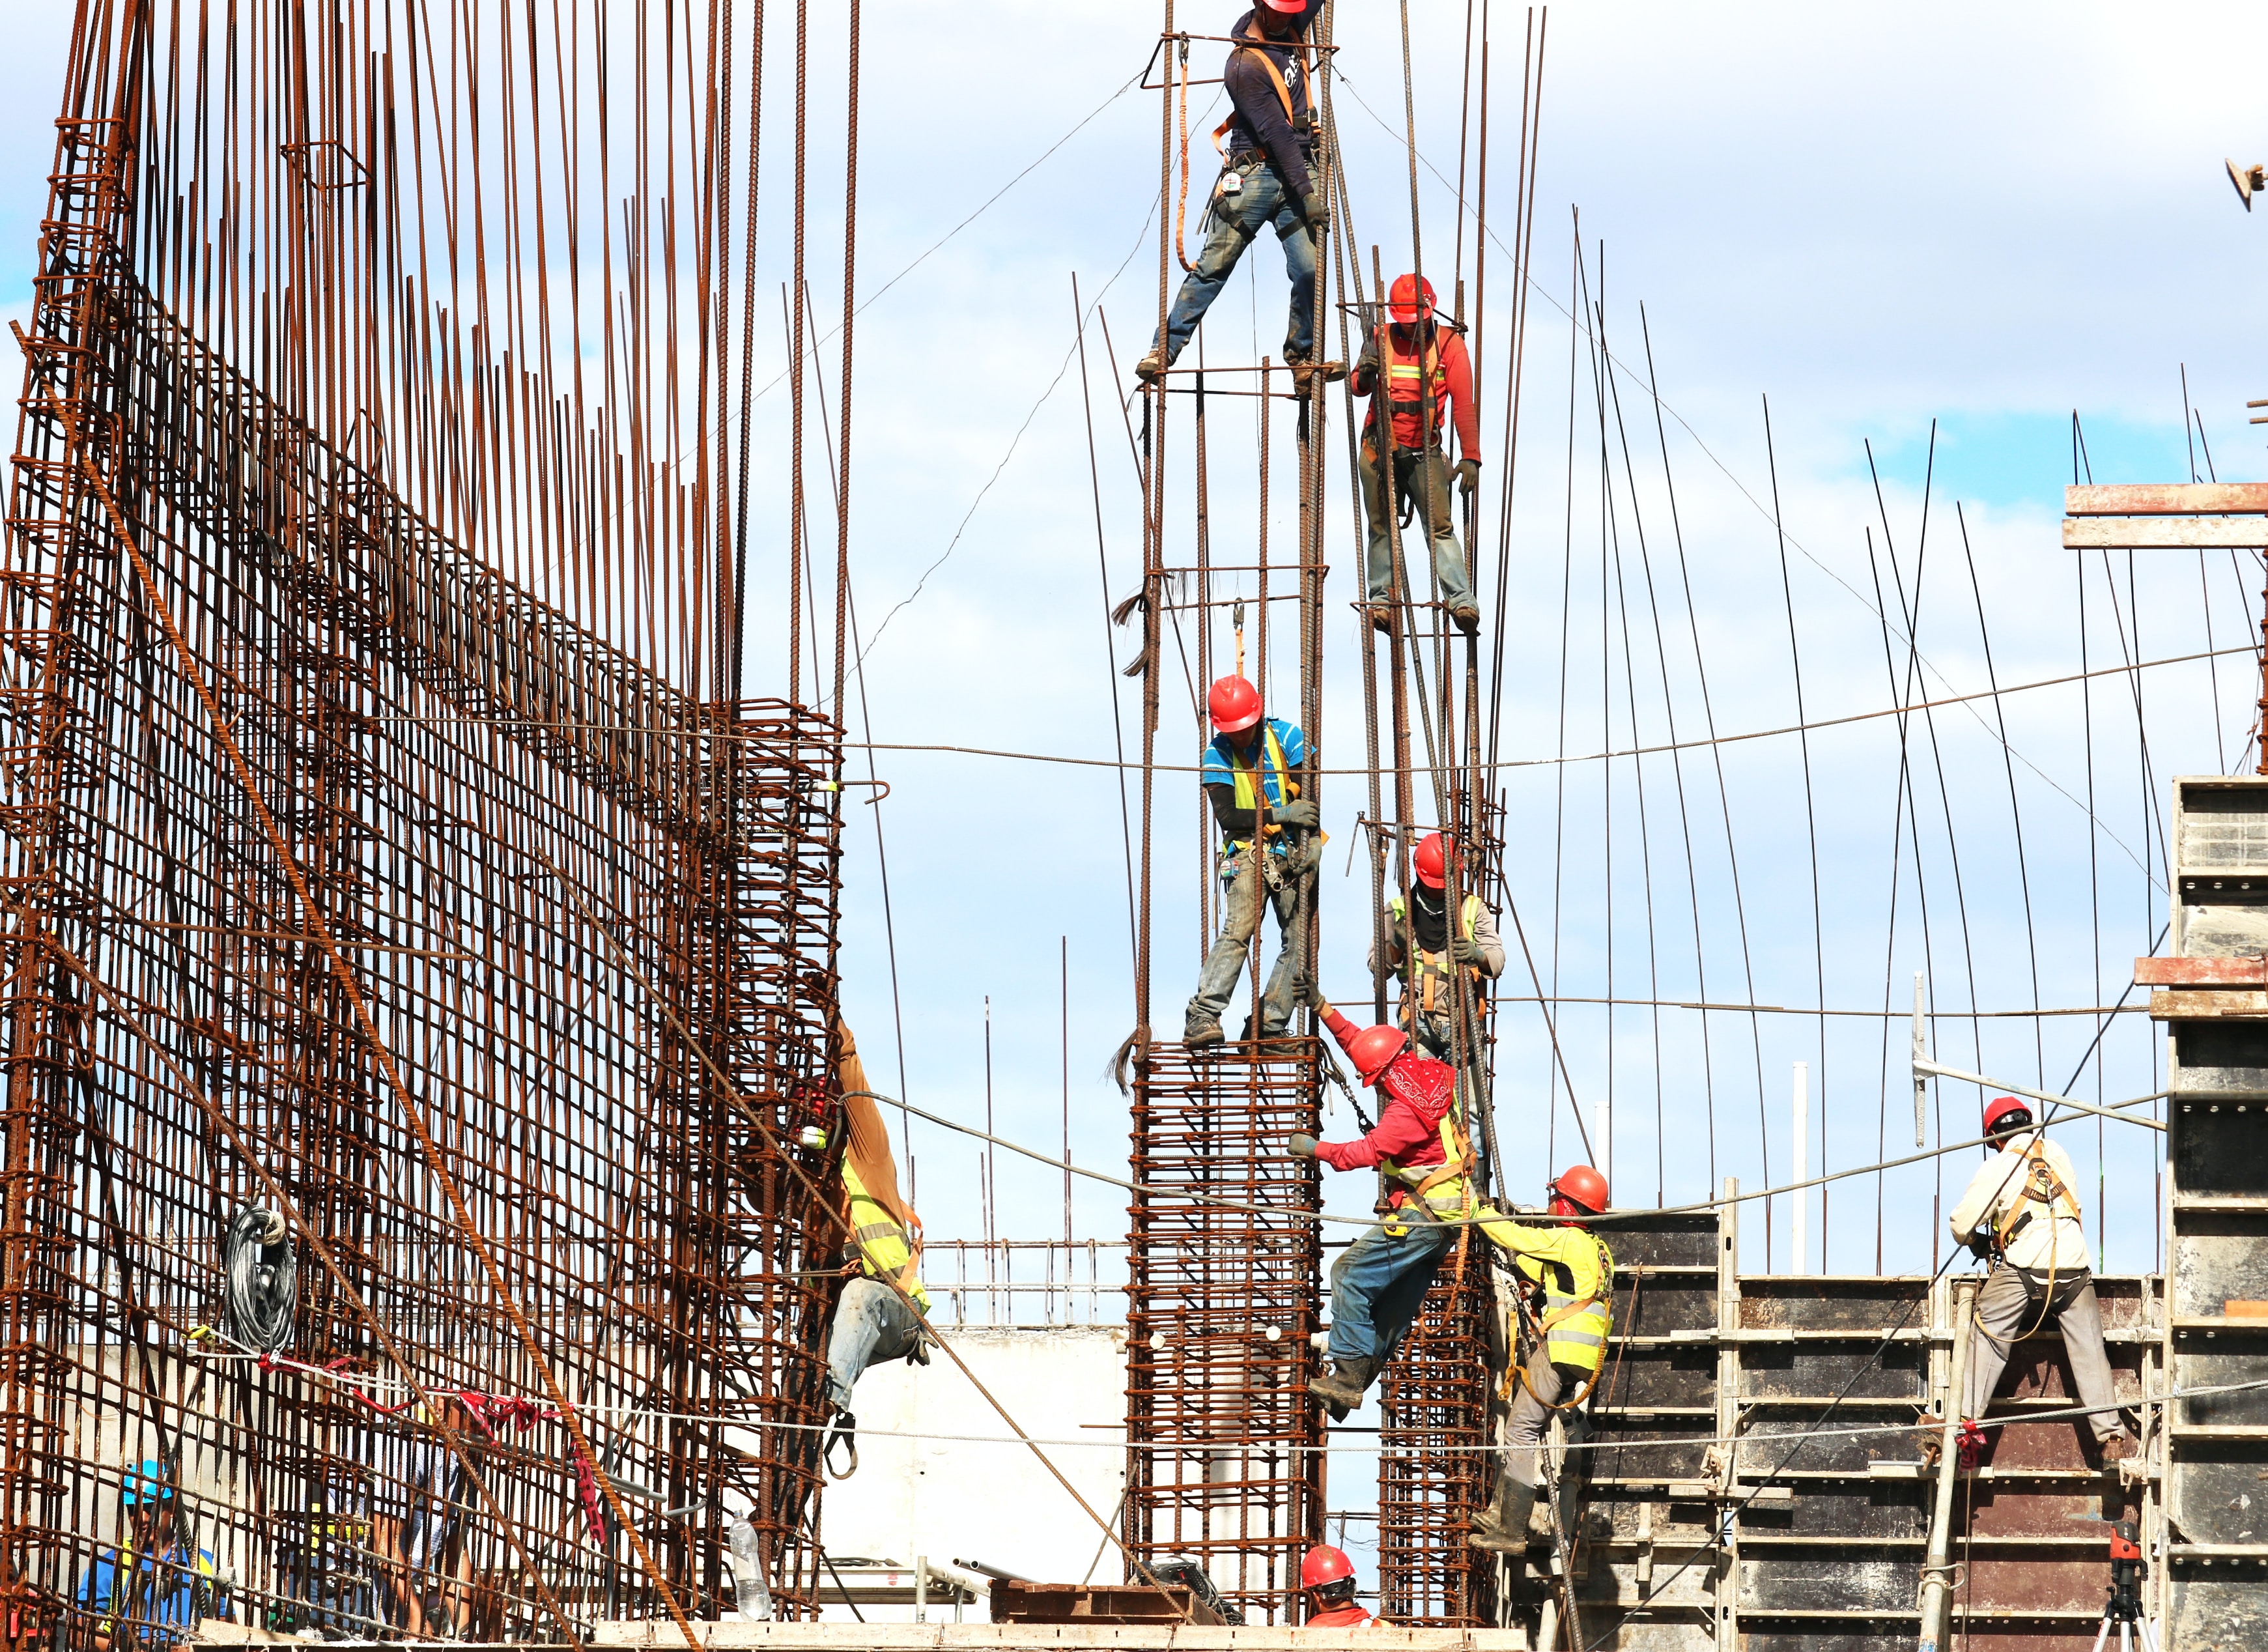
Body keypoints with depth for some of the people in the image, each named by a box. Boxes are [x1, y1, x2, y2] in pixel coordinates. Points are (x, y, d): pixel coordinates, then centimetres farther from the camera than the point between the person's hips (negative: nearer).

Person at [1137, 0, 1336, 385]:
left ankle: (1302, 355, 6)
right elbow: (1276, 134, -18)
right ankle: (1165, 349, -3)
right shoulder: (1245, 65, -13)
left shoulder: (1291, 31, 8)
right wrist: (1307, 192, -21)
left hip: (1299, 170, 5)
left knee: (1309, 268, -7)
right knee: (1214, 265, -6)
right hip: (1256, 174, -5)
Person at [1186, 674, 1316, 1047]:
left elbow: (1312, 790, 0)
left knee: (1300, 941, -5)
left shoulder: (1284, 736, 0)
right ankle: (1201, 1018, -28)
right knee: (1237, 932, -21)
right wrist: (1279, 814, -19)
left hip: (1293, 854, 2)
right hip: (1248, 853, -2)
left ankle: (1267, 1027, -1)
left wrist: (1312, 839, -14)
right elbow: (1227, 815, -10)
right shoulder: (1217, 754, -2)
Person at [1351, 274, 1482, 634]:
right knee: (1382, 527, 2)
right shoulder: (1381, 339, 6)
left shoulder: (1448, 344, -1)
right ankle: (1382, 598, 4)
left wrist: (1471, 457, -14)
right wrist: (1365, 374, -27)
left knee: (1440, 527, -12)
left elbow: (1464, 403, -6)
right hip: (1380, 450, 2)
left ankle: (1461, 601, -20)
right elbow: (1358, 388, -1)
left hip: (1425, 453, -2)